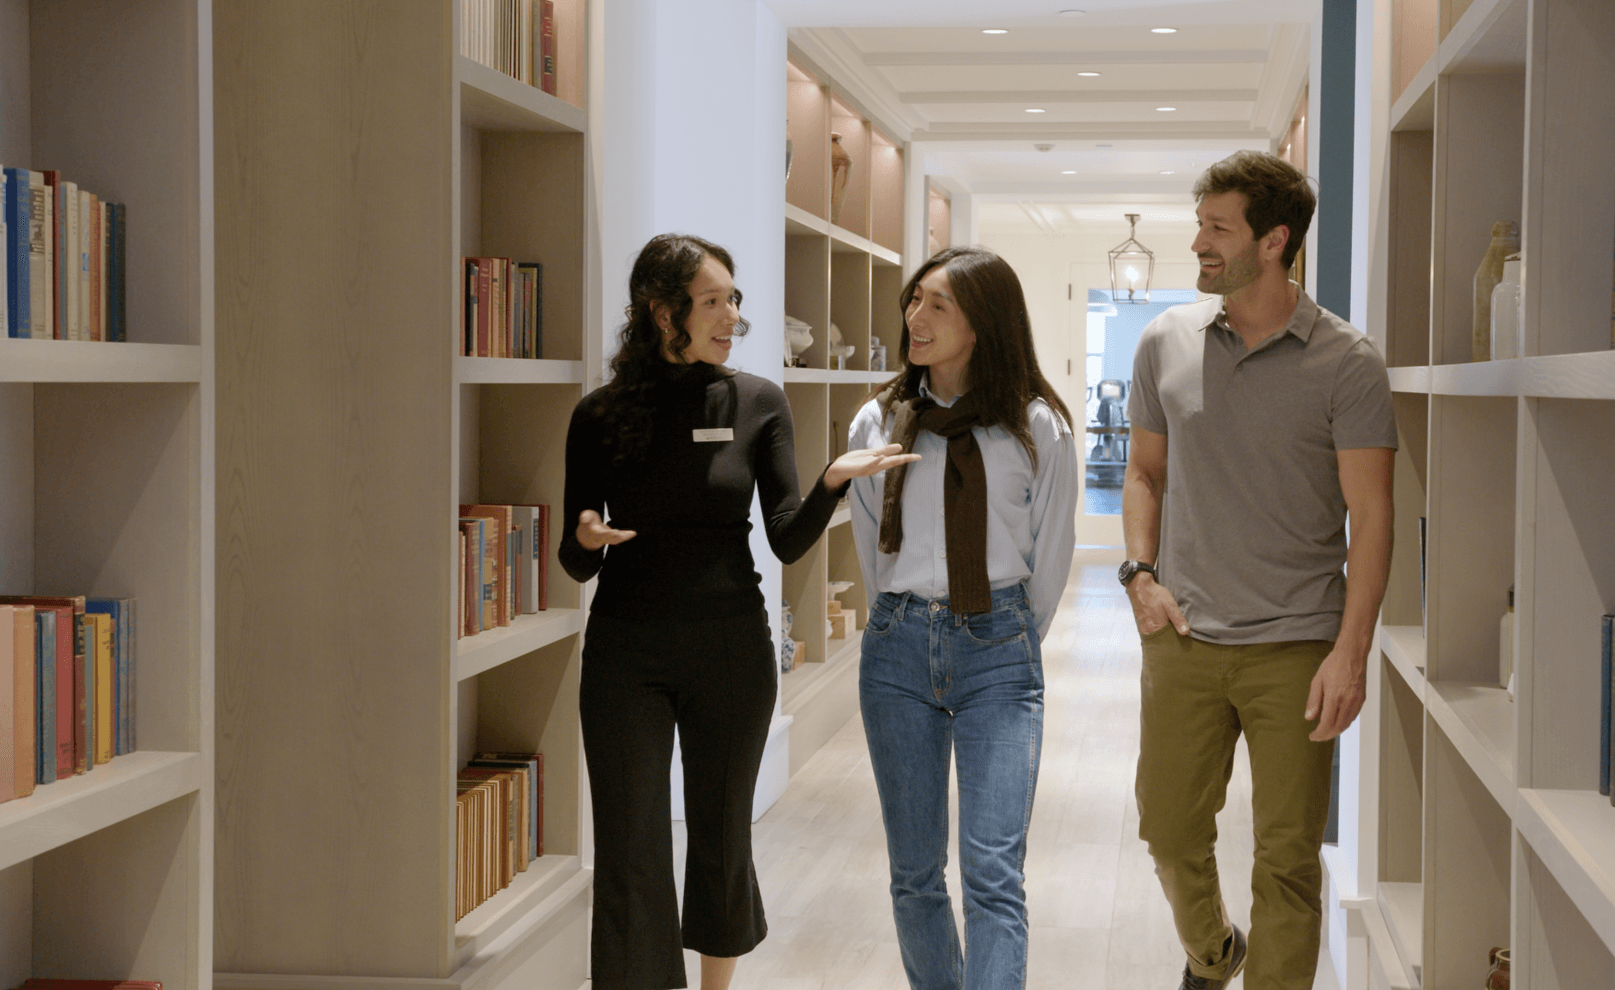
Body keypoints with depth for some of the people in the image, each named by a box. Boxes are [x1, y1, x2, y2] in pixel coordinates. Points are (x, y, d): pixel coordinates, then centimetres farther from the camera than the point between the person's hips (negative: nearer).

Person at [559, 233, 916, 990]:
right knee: (629, 852, -2)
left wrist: (832, 482, -23)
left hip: (730, 649, 1)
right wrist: (585, 539, -21)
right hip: (626, 651, -1)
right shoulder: (602, 415, -2)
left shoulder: (757, 403, 0)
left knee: (722, 839, 12)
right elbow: (577, 564, 1)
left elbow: (788, 540, -5)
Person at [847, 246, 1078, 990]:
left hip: (998, 649, -3)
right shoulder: (877, 422, 5)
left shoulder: (1037, 428, -2)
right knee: (914, 871, 7)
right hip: (899, 649, 3)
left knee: (993, 873, -11)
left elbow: (1052, 553, 8)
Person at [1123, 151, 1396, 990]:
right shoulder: (1167, 342, 5)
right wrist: (1140, 572, 1)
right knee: (1170, 831, 11)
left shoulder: (1345, 363, -6)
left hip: (1295, 647, -3)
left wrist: (1351, 649, -13)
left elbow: (1370, 513, -6)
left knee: (1287, 857, 2)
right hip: (1183, 638, 3)